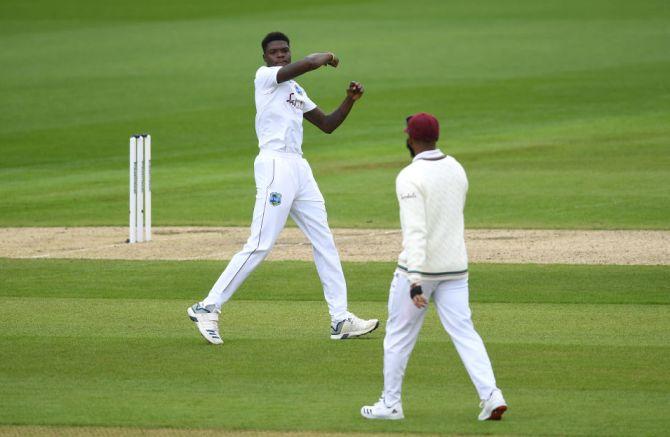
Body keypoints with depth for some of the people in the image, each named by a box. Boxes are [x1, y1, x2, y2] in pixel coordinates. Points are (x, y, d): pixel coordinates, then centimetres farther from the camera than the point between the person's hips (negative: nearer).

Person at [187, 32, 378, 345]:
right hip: (275, 165, -9)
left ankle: (341, 319, 9)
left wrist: (350, 101, 10)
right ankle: (207, 308, -8)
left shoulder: (296, 90, 21)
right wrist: (327, 57, 6)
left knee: (324, 242, 7)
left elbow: (327, 125, 24)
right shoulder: (264, 76, -3)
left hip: (299, 167, 9)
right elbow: (310, 63, -16)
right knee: (260, 246, -12)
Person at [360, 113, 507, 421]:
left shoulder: (410, 178, -16)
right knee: (463, 331, 3)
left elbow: (415, 231, -24)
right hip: (455, 266, 6)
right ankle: (490, 396, -12)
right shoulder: (457, 169, 7)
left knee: (398, 334, 9)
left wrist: (415, 282, -28)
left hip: (419, 267, -6)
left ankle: (390, 404, 16)